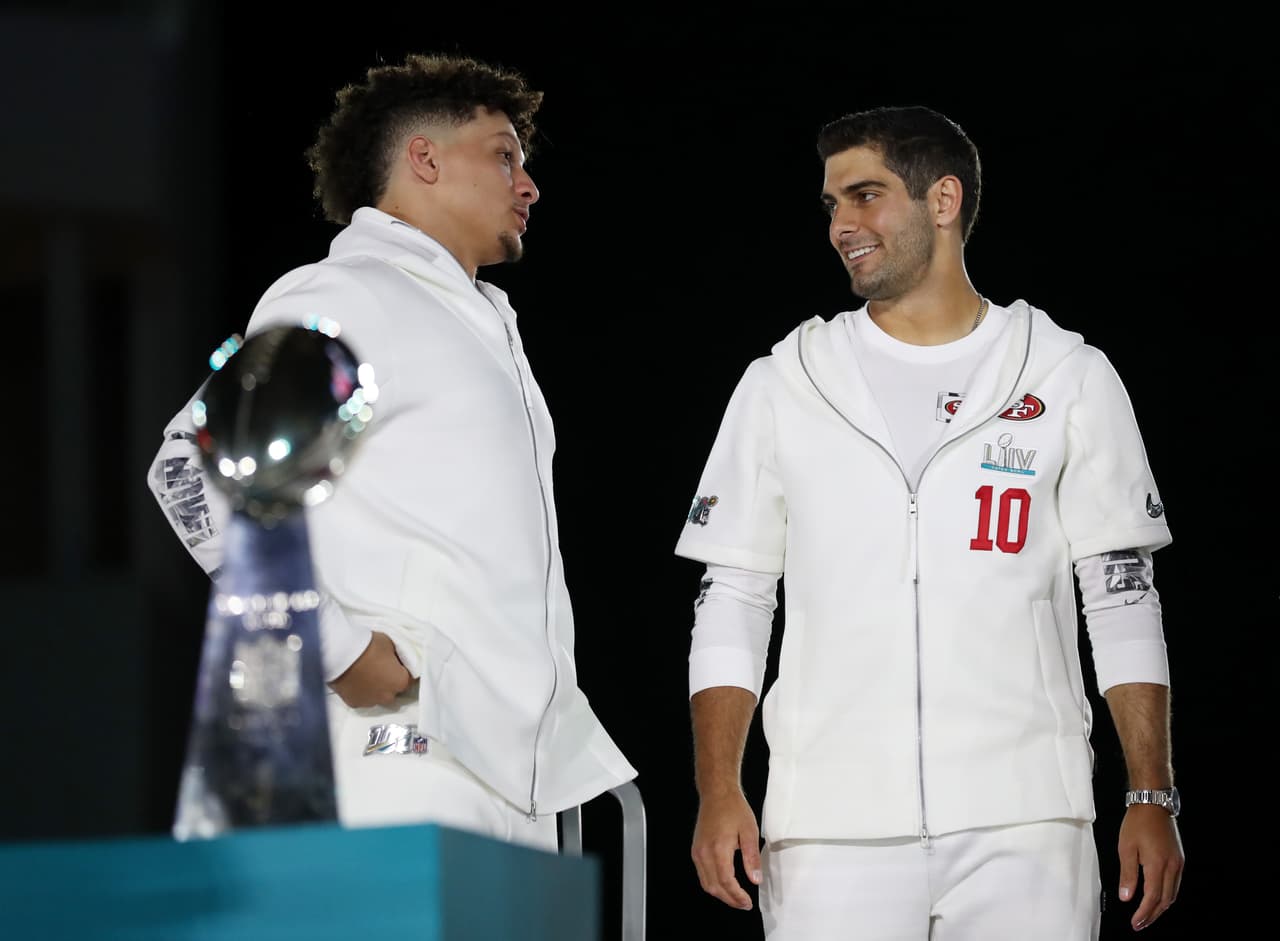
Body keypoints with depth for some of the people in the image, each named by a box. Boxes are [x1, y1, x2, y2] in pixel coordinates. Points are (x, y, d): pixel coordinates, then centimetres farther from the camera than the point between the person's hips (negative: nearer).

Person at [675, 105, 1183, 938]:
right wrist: (719, 793, -2)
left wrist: (1152, 798, -1)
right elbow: (730, 604, 10)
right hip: (831, 829, 1)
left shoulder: (1069, 377, 8)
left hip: (1022, 818, -1)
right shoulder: (783, 385, 11)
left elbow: (1123, 597, 6)